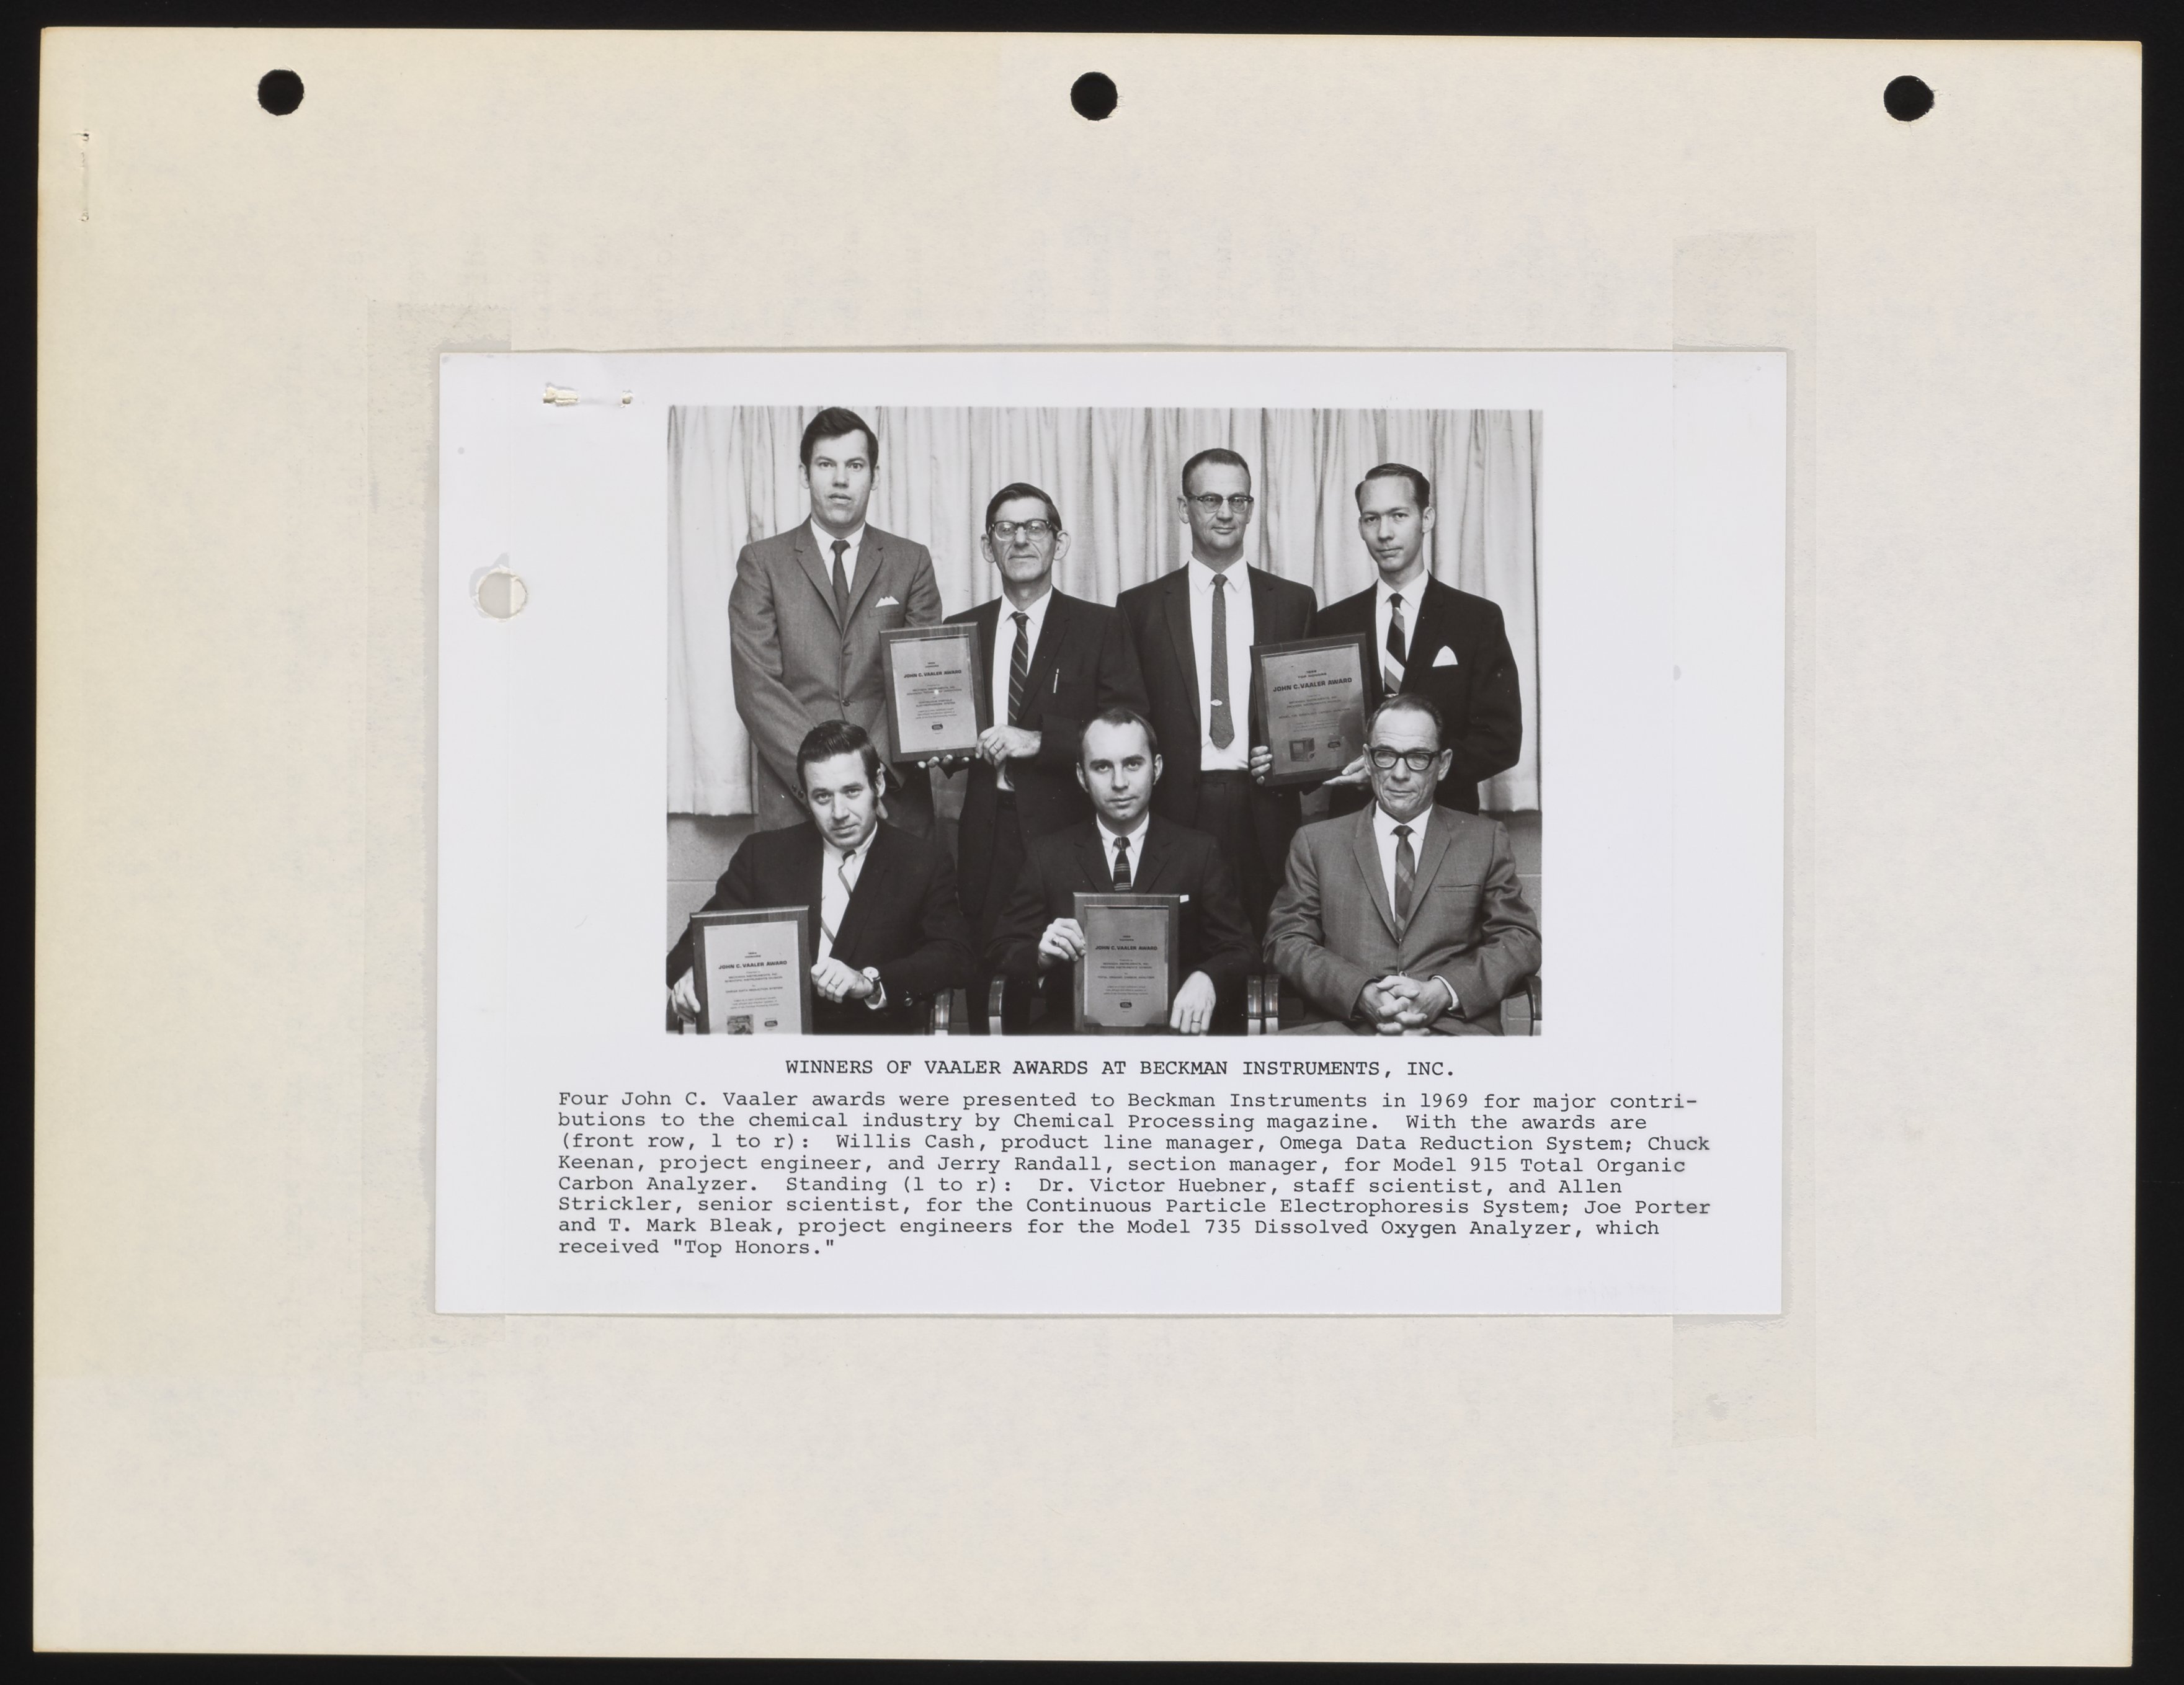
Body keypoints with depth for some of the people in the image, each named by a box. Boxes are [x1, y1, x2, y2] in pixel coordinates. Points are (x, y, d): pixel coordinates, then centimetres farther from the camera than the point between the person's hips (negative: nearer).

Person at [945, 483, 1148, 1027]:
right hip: (983, 837, 3)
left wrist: (1039, 741, -15)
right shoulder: (960, 631, 15)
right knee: (986, 997, -2)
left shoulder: (1100, 628, 5)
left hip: (1066, 834, -3)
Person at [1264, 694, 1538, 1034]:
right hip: (1349, 1026, 0)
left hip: (1455, 1026, 0)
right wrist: (1362, 994, -10)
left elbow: (1521, 940, 11)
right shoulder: (1316, 842, 17)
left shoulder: (1486, 840, 18)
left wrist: (1442, 992, -7)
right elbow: (1286, 940, 9)